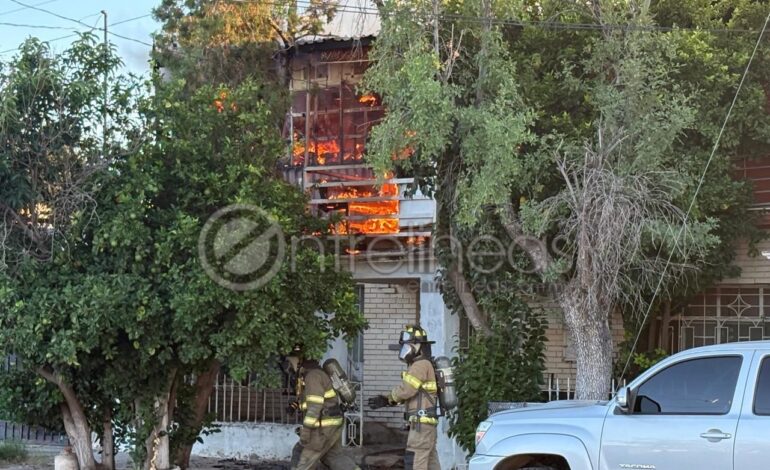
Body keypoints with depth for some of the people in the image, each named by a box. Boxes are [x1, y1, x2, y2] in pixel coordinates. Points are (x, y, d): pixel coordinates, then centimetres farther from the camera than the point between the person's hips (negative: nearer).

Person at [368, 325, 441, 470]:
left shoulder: (421, 365, -14)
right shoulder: (424, 365, 18)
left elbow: (405, 390, -19)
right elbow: (411, 393, 15)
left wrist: (387, 398, 1)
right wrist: (386, 400, 4)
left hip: (421, 422, -10)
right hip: (427, 422, 10)